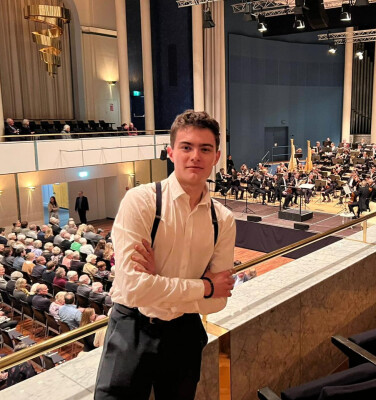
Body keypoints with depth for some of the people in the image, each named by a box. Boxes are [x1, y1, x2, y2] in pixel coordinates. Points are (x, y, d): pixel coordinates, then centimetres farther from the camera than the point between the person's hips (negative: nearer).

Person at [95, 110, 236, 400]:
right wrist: (205, 286, -16)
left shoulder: (224, 220, -4)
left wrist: (159, 285, -20)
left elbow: (217, 301, -6)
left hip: (184, 333, 4)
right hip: (133, 332, -4)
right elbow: (134, 288, -25)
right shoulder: (141, 201, -17)